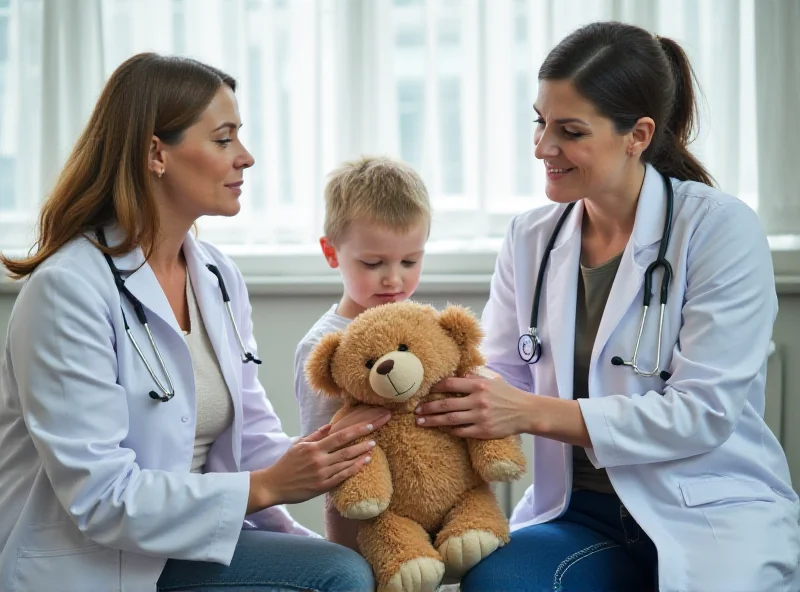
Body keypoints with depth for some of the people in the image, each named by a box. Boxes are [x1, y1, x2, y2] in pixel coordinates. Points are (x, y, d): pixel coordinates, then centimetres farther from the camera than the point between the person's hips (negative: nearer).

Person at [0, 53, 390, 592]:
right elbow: (99, 496, -21)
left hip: (184, 543, 7)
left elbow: (251, 434, 8)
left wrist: (327, 462, -12)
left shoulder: (219, 278, 7)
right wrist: (265, 486, -22)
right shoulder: (69, 289, -17)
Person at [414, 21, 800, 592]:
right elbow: (501, 374, 8)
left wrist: (535, 413, -22)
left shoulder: (721, 229, -8)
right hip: (578, 513, 2)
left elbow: (703, 411, -15)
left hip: (712, 516, -2)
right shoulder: (531, 238, 9)